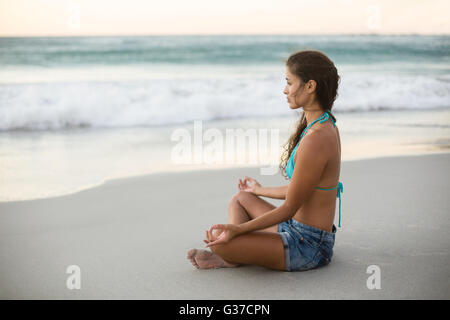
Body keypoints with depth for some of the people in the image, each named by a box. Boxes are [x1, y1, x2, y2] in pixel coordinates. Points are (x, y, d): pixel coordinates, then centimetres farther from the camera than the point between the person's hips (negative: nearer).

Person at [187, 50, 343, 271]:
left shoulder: (315, 140, -25)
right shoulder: (326, 126, 7)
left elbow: (289, 208, -21)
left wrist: (237, 230, -20)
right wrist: (261, 191, 31)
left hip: (307, 247, -11)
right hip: (297, 230, 11)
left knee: (219, 238, -22)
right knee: (241, 199, 26)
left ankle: (234, 257, 10)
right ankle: (235, 253, 4)